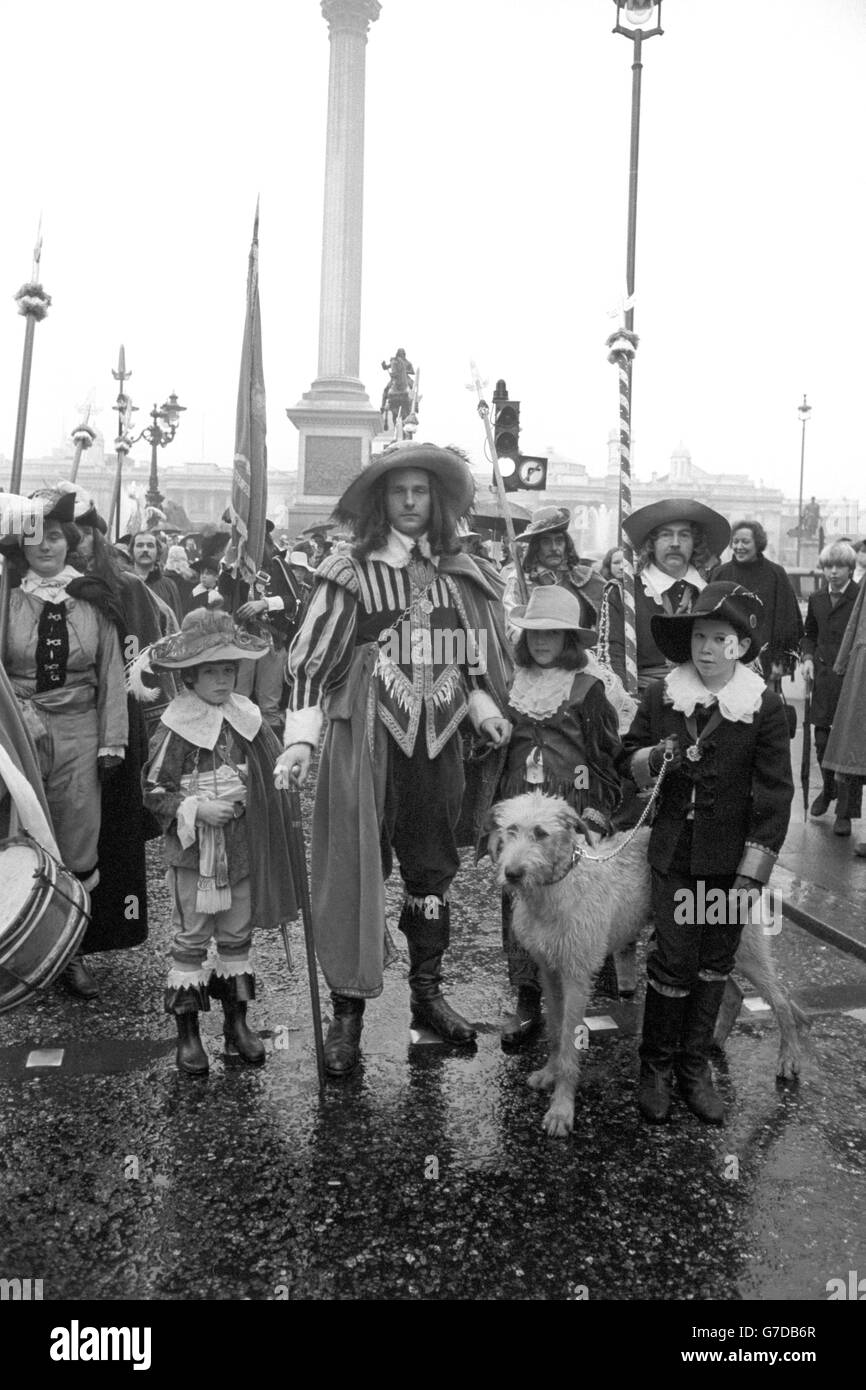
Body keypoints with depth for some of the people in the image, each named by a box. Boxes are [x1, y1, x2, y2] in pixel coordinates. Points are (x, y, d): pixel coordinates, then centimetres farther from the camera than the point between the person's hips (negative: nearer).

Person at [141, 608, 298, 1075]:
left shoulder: (248, 719, 2)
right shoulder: (174, 729, -10)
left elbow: (270, 778, 12)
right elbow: (154, 791, -9)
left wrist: (247, 802, -5)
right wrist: (196, 810, -20)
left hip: (243, 849, 4)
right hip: (193, 852, -4)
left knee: (237, 936, 13)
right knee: (190, 939, 5)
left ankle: (237, 1022, 26)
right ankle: (187, 1032, 17)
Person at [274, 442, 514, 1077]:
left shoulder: (458, 573, 10)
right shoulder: (351, 573, -2)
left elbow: (477, 656, 18)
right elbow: (313, 657, -5)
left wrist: (483, 705, 1)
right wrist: (301, 738, -14)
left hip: (439, 742, 4)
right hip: (366, 739, -4)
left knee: (433, 869, 13)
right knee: (357, 868, -2)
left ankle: (428, 993, 29)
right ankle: (348, 1012, 9)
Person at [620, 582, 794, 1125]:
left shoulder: (766, 707, -7)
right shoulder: (661, 695, 1)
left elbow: (775, 795, -7)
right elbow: (628, 762, 11)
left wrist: (751, 875, -11)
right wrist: (655, 756, -13)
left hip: (731, 859, 0)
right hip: (674, 851, 1)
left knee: (715, 963, 10)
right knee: (673, 959, -3)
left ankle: (694, 1066, 26)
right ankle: (657, 1066, 16)